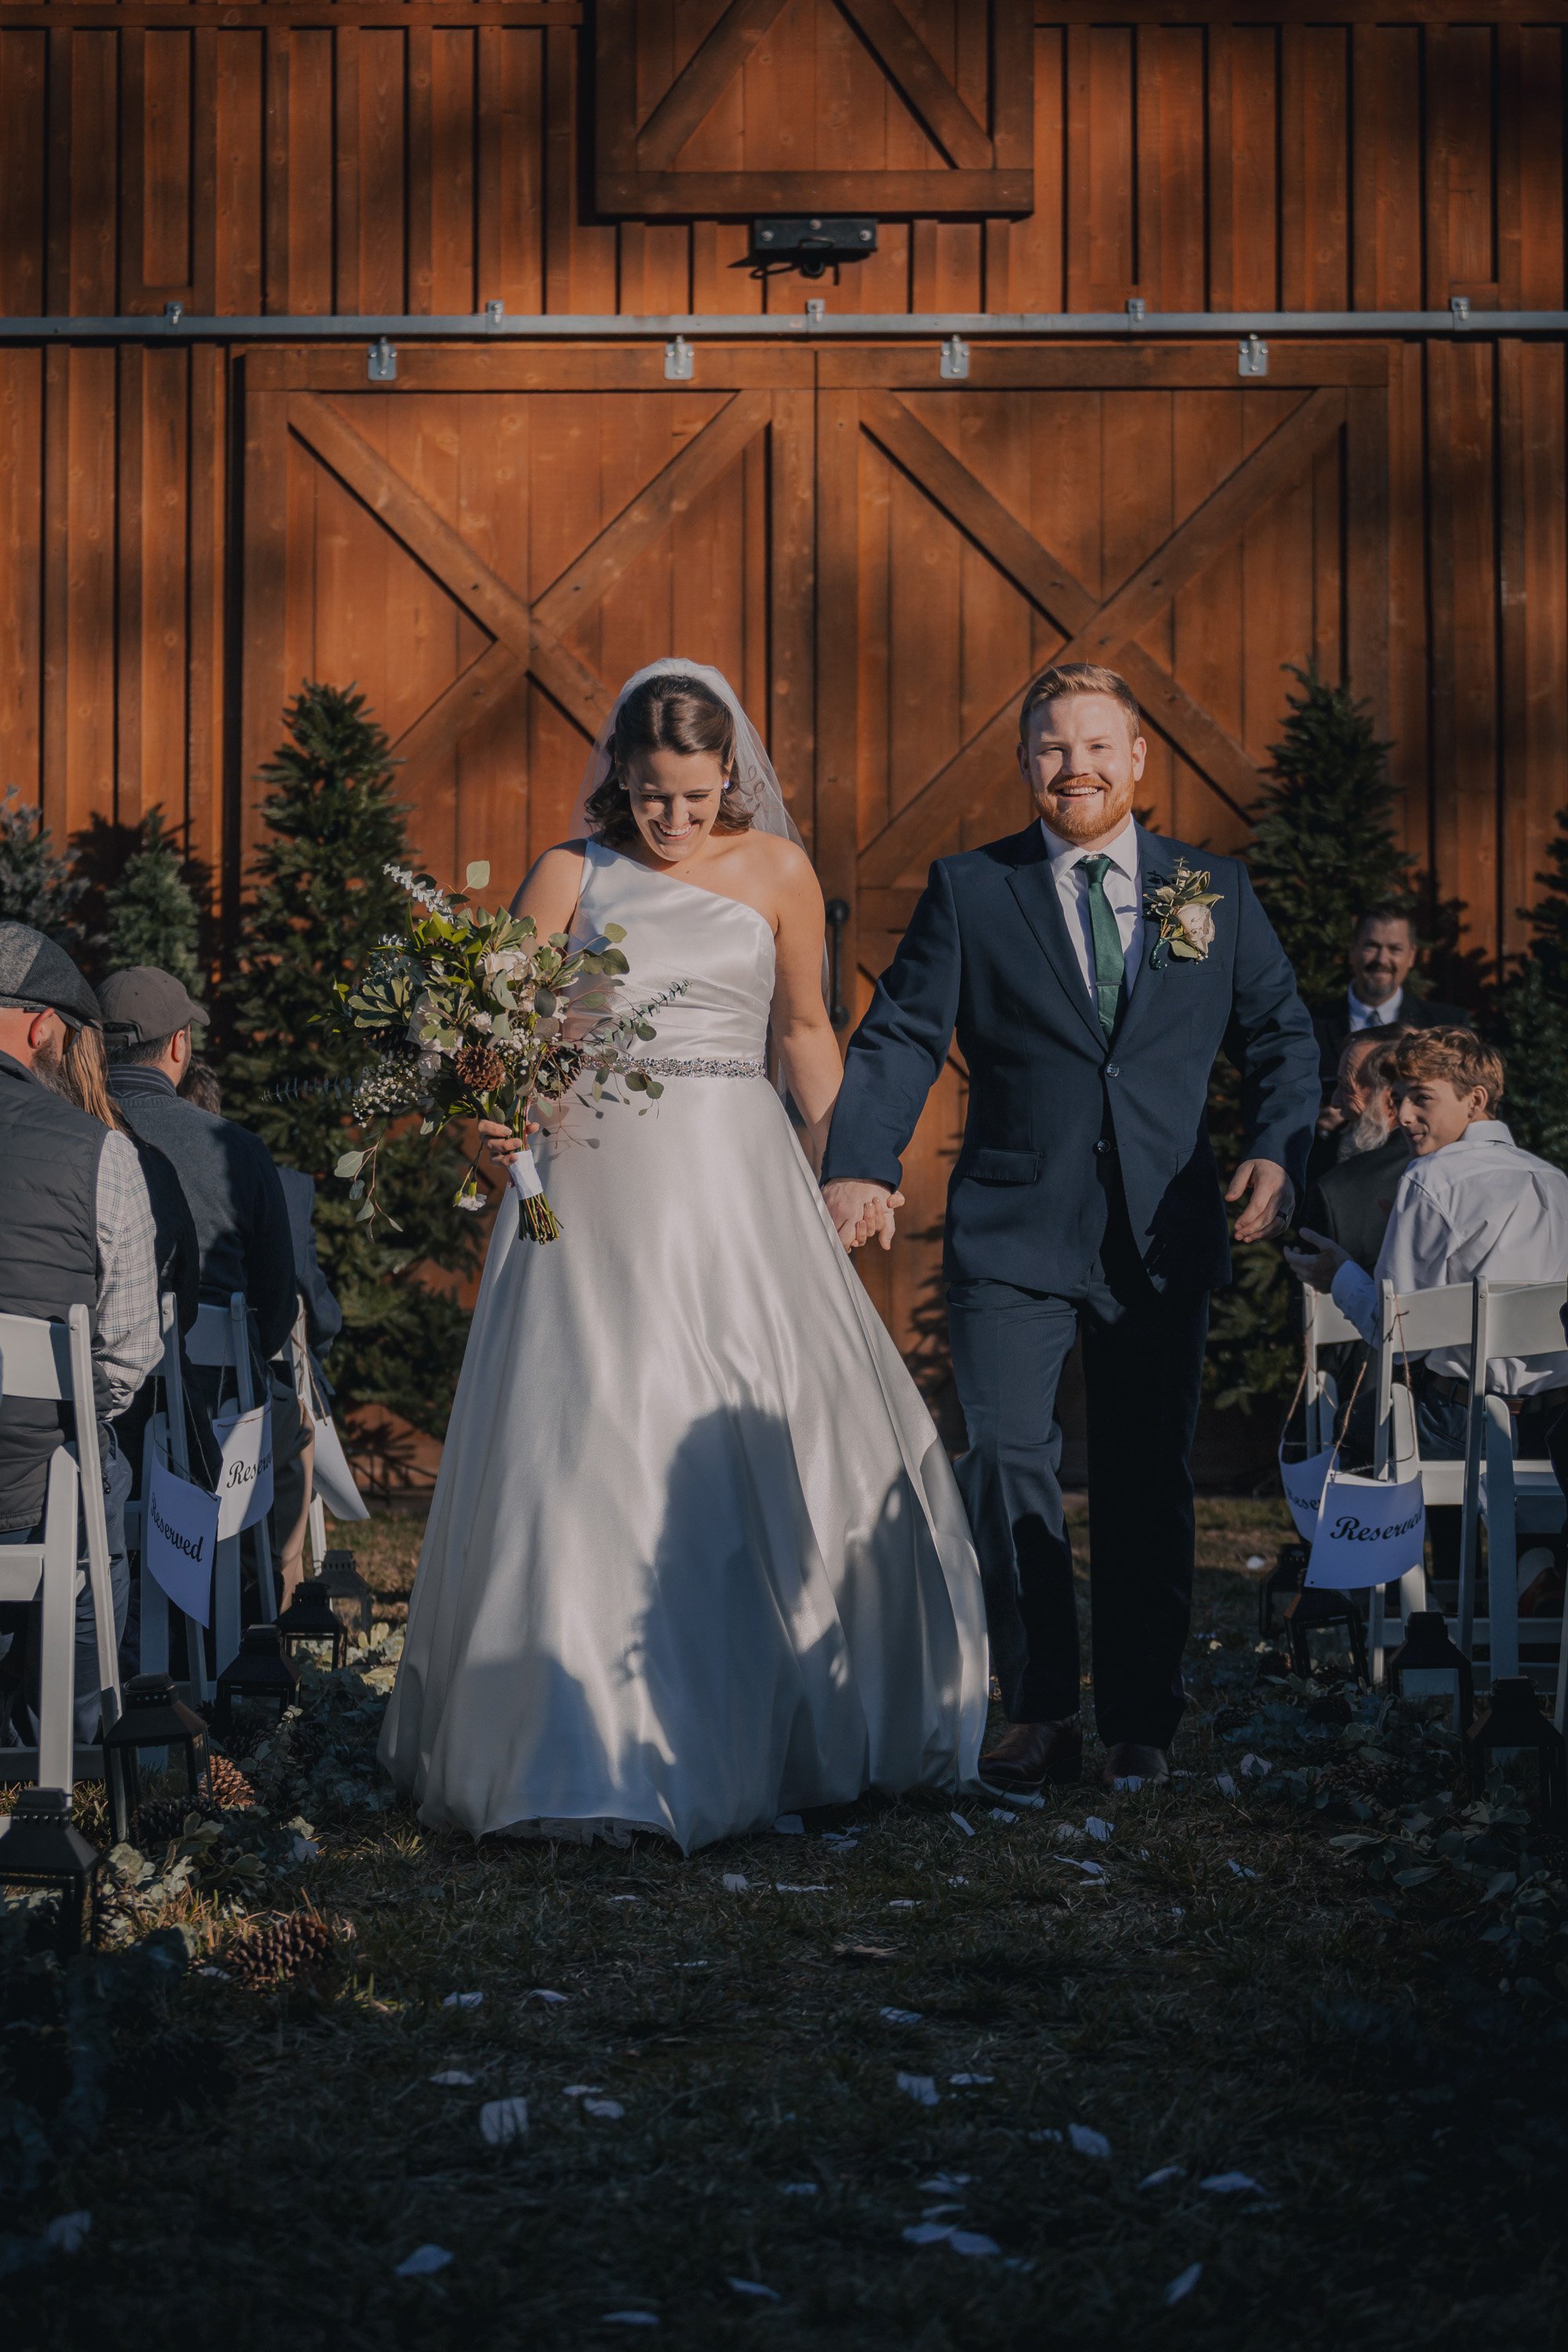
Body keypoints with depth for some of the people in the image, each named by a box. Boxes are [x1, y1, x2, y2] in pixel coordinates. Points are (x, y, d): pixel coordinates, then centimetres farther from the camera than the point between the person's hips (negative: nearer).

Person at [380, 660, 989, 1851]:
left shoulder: (777, 873, 8)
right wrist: (499, 1114, -21)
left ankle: (785, 1728, 16)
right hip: (597, 1181, -1)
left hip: (735, 1179, 1)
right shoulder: (571, 877, 5)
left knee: (769, 1449, -1)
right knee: (588, 1455, -5)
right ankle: (590, 1744, 5)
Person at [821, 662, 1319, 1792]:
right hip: (1013, 1232, -1)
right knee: (1007, 1459, -10)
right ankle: (1043, 1716, 5)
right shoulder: (969, 890, 4)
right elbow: (900, 1035, -2)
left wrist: (1280, 1149, -8)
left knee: (1149, 1482, 7)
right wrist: (862, 1164, -18)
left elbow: (1281, 1034, 11)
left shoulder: (1217, 889, 9)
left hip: (1164, 1234, 2)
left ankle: (1142, 1723, 19)